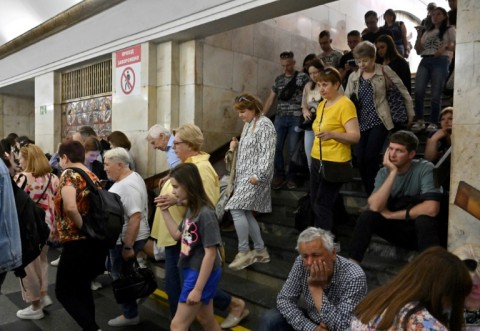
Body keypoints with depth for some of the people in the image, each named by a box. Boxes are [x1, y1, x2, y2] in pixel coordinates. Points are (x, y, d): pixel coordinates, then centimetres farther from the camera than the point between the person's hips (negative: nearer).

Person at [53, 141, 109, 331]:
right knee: (82, 288, 22)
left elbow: (70, 207, -29)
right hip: (96, 240, 8)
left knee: (64, 292, 8)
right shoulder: (93, 176, 9)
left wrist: (83, 228, -16)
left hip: (78, 242, -8)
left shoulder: (68, 174, -12)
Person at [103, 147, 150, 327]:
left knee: (122, 276, 5)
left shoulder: (128, 186, -26)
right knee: (117, 272, 24)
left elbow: (135, 217, -30)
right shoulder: (127, 178, 7)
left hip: (127, 240, -10)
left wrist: (128, 247, -26)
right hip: (121, 238, 10)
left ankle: (130, 315, 22)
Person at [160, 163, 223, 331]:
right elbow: (177, 235, 13)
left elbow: (210, 254, -23)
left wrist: (197, 289, -19)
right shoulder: (191, 209, 1)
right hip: (192, 271, 9)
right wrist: (165, 211, 4)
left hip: (202, 274, -9)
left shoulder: (205, 214, -25)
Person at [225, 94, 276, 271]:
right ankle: (260, 251, 19)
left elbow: (267, 153, -19)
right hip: (244, 175, 10)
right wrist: (236, 146, 6)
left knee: (236, 209, -15)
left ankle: (244, 251, -4)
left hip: (255, 177, -10)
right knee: (246, 213, 9)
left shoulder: (264, 125, -12)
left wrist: (258, 175, -24)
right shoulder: (248, 124, 17)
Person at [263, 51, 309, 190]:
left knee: (293, 149, 0)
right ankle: (279, 175, 15)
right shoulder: (278, 79, 14)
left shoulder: (303, 77, 1)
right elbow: (271, 99, 15)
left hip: (296, 118, -4)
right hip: (280, 117, 4)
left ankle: (291, 176, 17)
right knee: (276, 147, 0)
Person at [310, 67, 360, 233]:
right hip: (317, 160, 8)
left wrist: (332, 134, -35)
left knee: (322, 205, -6)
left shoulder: (345, 104, -13)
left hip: (334, 162, -8)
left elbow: (355, 136, -20)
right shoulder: (322, 104, 12)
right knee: (315, 202, 13)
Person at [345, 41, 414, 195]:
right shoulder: (353, 77, 7)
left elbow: (403, 91, 2)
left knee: (370, 157, -15)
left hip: (379, 121, -4)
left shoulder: (384, 71, -3)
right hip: (362, 123, 4)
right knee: (360, 160, 0)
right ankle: (370, 196, 18)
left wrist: (410, 114, 6)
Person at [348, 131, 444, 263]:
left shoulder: (425, 169, -17)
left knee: (424, 219, -35)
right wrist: (393, 173, -26)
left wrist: (391, 215, -18)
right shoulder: (384, 173, -6)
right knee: (367, 216, -20)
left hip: (424, 229, -3)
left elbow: (431, 209, -30)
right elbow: (374, 207, -22)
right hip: (398, 229, 3)